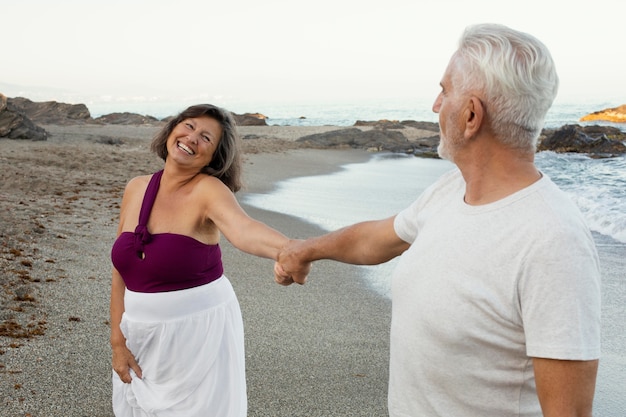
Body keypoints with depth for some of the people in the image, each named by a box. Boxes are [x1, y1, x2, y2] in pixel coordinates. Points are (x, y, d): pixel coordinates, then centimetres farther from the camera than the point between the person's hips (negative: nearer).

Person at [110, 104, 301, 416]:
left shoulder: (209, 190, -15)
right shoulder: (135, 189, 1)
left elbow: (243, 230, -37)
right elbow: (122, 271, 5)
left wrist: (291, 250, -58)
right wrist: (117, 341, 1)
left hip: (199, 332, -5)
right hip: (142, 335, 5)